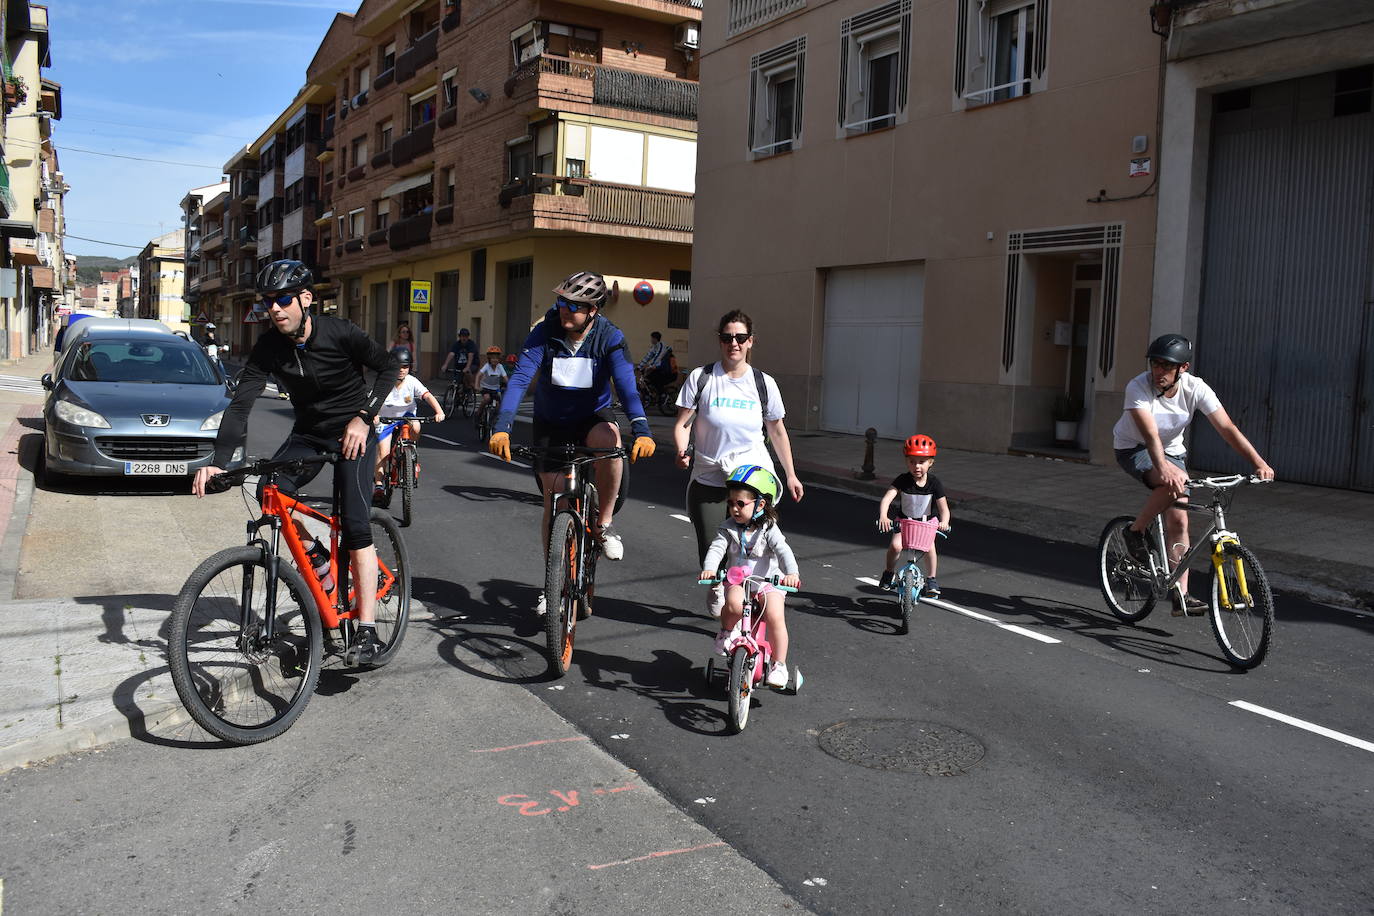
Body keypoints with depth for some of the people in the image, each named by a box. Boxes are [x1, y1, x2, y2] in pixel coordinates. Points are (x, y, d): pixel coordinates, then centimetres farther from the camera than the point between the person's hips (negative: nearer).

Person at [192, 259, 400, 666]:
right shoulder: (268, 346, -10)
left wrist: (363, 418, -21)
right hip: (309, 432, 4)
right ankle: (316, 556, 5)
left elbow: (388, 366, -8)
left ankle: (367, 631, -16)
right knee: (270, 490, -23)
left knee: (355, 524, -17)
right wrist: (218, 462, -28)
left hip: (353, 431, -4)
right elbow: (240, 404, -15)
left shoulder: (339, 333, -19)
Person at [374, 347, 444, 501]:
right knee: (383, 452, -11)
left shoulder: (412, 382, -15)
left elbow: (427, 395, -25)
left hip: (406, 415, 1)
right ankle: (378, 485, 1)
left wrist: (439, 411, -42)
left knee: (415, 428, -32)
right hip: (385, 419, -1)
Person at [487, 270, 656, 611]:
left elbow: (626, 384, -32)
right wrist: (502, 427, -41)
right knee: (553, 500, 1)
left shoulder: (610, 338, -19)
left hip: (592, 416, -1)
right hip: (551, 423, 1)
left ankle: (604, 525, -17)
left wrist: (641, 430, -49)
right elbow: (520, 378, -26)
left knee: (608, 440, -37)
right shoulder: (545, 332, -18)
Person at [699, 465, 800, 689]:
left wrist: (791, 573, -40)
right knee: (734, 604, -32)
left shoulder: (768, 529, -8)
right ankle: (726, 633, 1)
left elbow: (784, 551, -21)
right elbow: (716, 548, -14)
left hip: (768, 581, -1)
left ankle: (779, 665, -3)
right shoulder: (728, 528, -1)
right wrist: (709, 568, -35)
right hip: (736, 581, 1)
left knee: (775, 617, -22)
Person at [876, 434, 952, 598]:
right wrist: (883, 516, -50)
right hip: (904, 519, 0)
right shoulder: (903, 480, -22)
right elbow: (887, 498, -32)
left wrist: (944, 522, -42)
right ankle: (888, 573, 7)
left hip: (928, 520, 0)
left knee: (929, 546, -20)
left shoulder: (934, 483, -19)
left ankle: (931, 580, 0)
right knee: (895, 545, -20)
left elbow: (944, 508, -21)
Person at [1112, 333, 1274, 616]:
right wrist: (1163, 468, -57)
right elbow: (1150, 433, -41)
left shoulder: (1195, 388, -19)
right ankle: (1136, 532, -11)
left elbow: (1227, 428, -23)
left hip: (1172, 451, 4)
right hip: (1133, 448, -4)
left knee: (1178, 521, -7)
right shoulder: (1138, 387, -29)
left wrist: (1259, 463, -34)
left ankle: (1181, 597, -1)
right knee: (1176, 483, -34)